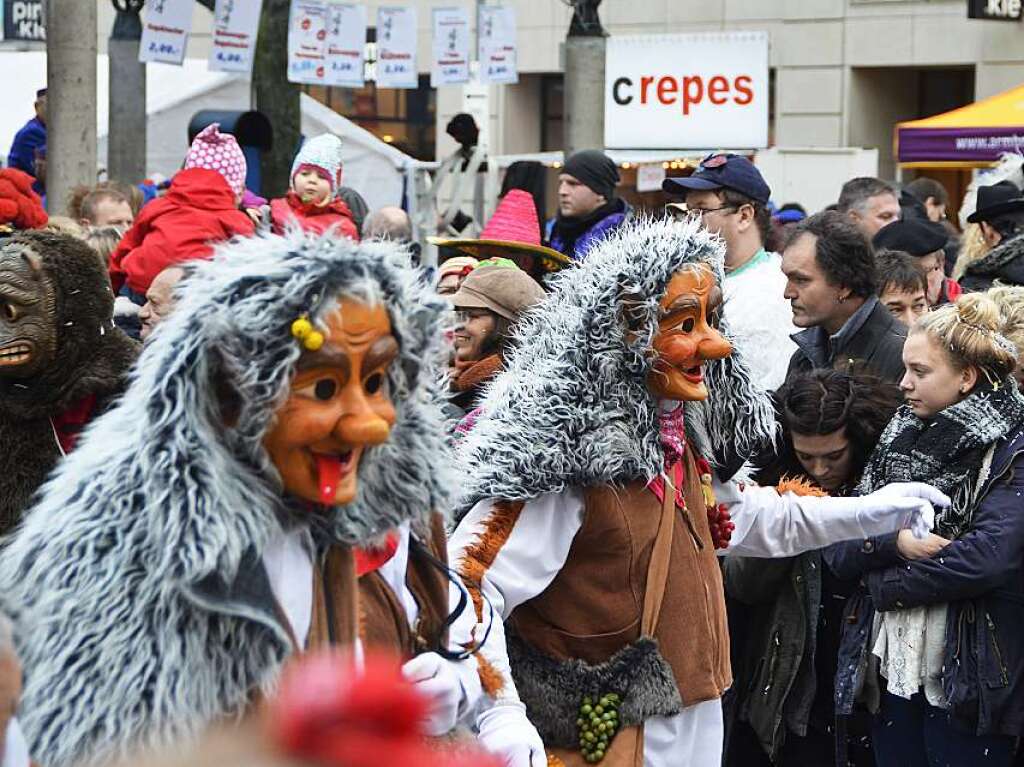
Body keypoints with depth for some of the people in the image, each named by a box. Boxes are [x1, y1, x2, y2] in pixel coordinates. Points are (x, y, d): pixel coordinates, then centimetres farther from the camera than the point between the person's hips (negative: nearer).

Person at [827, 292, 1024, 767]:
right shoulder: (900, 438, 11)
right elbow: (838, 552, 4)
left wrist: (884, 584, -10)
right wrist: (895, 541, -16)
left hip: (967, 680, -5)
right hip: (890, 669, 5)